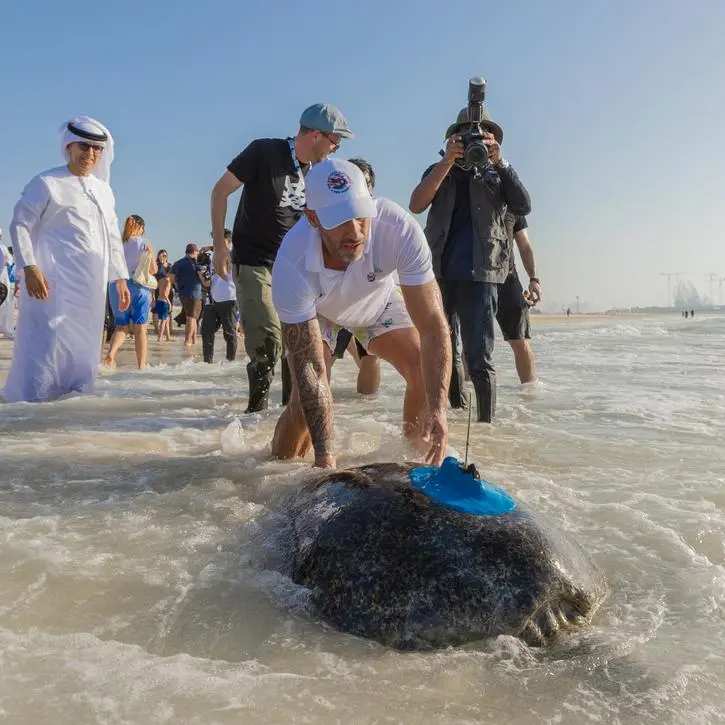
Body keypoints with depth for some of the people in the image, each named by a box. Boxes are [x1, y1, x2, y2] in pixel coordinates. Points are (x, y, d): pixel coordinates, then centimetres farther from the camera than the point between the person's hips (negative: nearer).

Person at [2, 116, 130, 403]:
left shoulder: (104, 190, 18)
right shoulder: (47, 183, -2)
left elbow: (113, 237, 23)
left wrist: (120, 277, 18)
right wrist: (29, 267, -18)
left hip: (91, 286, 7)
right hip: (54, 282, -7)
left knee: (83, 350, 9)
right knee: (47, 343, -14)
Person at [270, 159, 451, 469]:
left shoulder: (400, 229, -40)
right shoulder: (292, 263, -41)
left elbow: (433, 327, -37)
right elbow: (309, 367, -37)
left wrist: (437, 409, -47)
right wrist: (324, 454, -41)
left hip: (377, 299, 2)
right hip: (315, 309, -1)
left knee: (429, 372, -15)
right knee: (305, 397, -18)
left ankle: (416, 451, 10)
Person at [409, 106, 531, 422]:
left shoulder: (498, 172, 17)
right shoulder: (439, 170, 18)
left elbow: (523, 207, -2)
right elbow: (416, 205, -2)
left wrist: (499, 162, -10)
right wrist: (448, 162, -10)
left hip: (480, 274, -2)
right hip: (438, 272, 2)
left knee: (479, 361, -6)